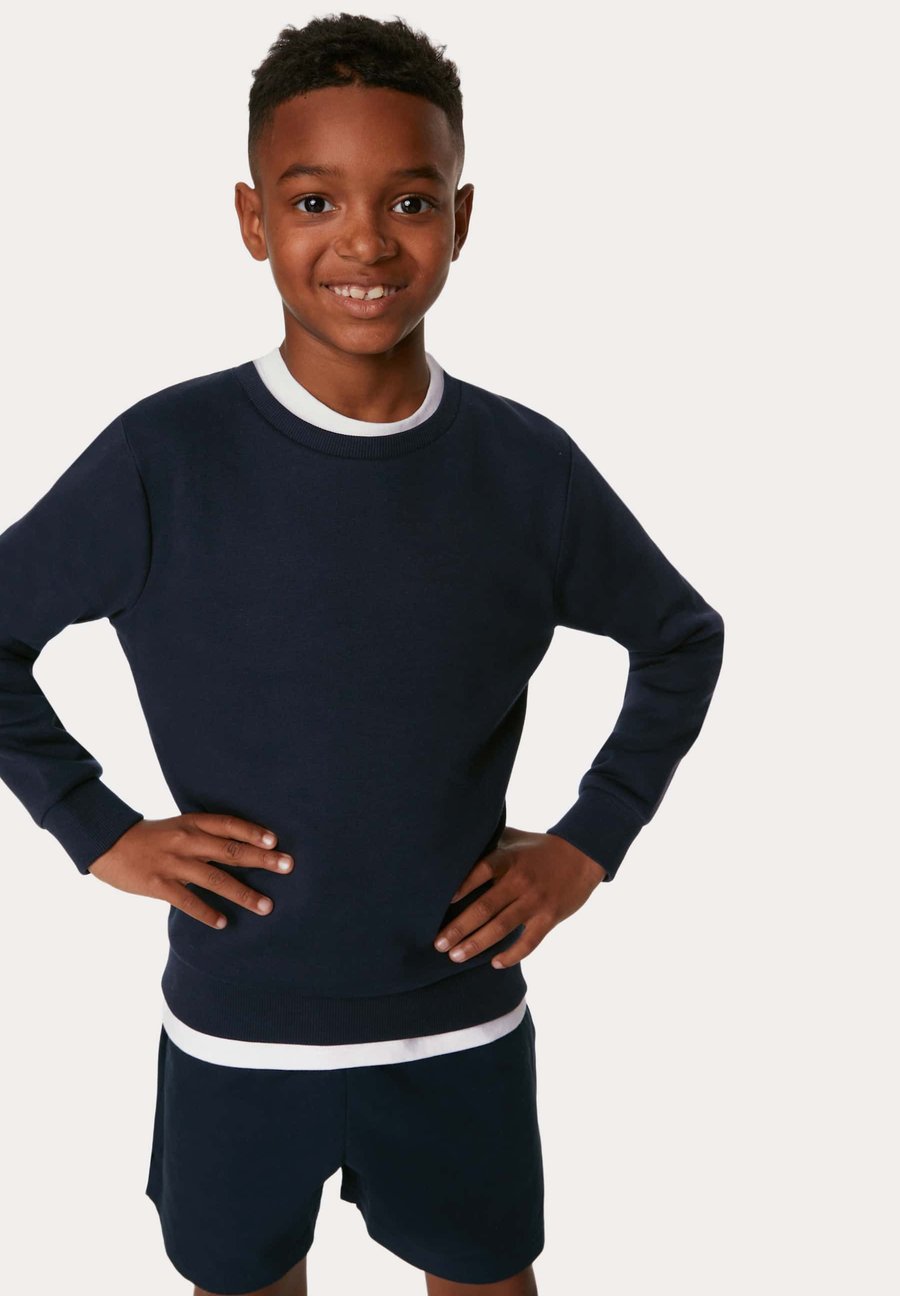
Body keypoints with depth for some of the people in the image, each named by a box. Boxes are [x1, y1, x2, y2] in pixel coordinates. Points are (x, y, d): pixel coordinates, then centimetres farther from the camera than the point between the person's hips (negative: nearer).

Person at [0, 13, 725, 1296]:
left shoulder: (527, 467, -9)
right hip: (235, 1034, -1)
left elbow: (682, 639, 6)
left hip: (462, 1019, 1)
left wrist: (591, 841, -1)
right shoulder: (163, 458, -14)